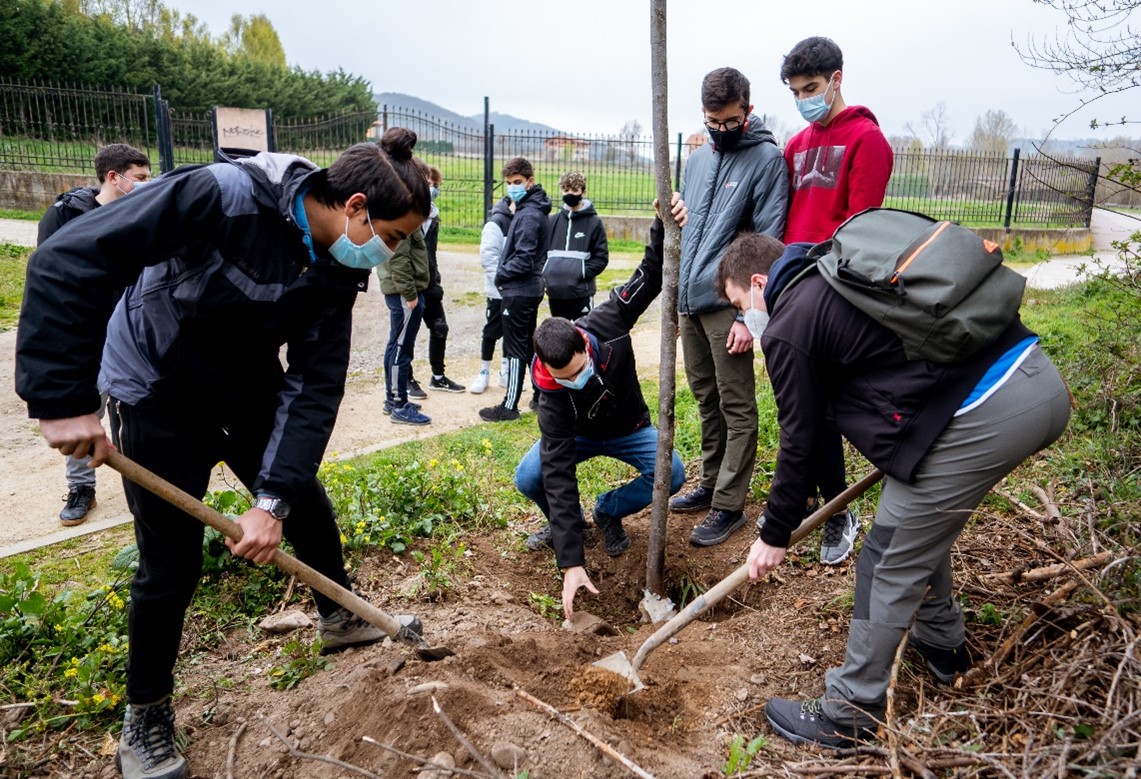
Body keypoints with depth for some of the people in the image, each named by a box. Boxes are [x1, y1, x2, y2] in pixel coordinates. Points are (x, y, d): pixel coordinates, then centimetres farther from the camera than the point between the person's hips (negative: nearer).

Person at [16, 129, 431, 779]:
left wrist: (274, 499, -21)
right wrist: (63, 399, -34)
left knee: (306, 503, 15)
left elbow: (316, 387, -14)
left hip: (251, 386, 6)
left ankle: (342, 617, 42)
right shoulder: (224, 195, -32)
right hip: (160, 391, -5)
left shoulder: (336, 269, -13)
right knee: (172, 563, 1)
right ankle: (146, 716, 27)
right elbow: (68, 262, -33)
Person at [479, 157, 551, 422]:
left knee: (515, 349, -3)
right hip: (531, 288, 10)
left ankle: (510, 406, 4)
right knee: (529, 345, 17)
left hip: (519, 291, -10)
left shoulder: (528, 215, -18)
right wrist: (504, 272, 8)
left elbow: (524, 259, -22)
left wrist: (501, 274, -9)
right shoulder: (532, 209, 12)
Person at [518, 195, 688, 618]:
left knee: (671, 474, -26)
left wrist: (665, 228, -41)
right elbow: (559, 472, -40)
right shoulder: (552, 392, -38)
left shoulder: (607, 321, -33)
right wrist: (571, 562, -44)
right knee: (530, 478, -28)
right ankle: (563, 522, 7)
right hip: (578, 434, -2)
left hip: (630, 428, 2)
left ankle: (610, 511, 3)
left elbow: (651, 274, -20)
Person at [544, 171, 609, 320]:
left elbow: (601, 257, -1)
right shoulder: (552, 221, 11)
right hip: (555, 291, 4)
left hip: (581, 292, -4)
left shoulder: (593, 222, 0)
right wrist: (544, 271, 0)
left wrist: (582, 272, -14)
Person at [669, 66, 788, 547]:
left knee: (736, 408, 0)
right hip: (691, 303, 7)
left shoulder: (767, 159, -5)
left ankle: (729, 505, 7)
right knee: (706, 400, 15)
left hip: (727, 304, -7)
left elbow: (767, 242, -11)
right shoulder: (697, 160, 16)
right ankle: (710, 484, 28)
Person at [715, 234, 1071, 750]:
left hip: (979, 415, -9)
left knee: (889, 569, 5)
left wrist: (774, 535, 15)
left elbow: (800, 444, 1)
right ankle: (942, 647, 49)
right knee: (924, 528, 28)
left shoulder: (788, 329, -4)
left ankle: (847, 718, 20)